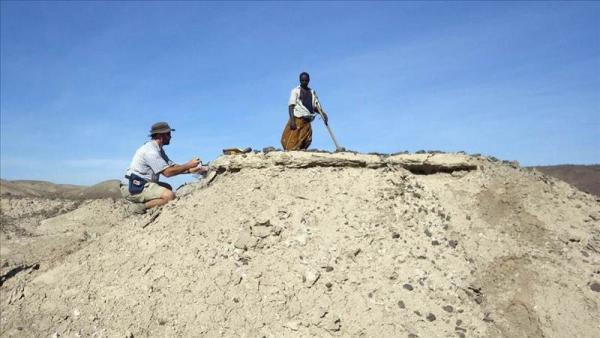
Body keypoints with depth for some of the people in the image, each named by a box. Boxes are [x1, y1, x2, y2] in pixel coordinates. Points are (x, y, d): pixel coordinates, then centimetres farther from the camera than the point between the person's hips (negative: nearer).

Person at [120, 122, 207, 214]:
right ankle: (141, 207, -12)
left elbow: (172, 166, 10)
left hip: (140, 184, 11)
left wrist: (190, 170, -1)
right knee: (169, 195, -23)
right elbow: (167, 172, -21)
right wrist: (188, 165, -14)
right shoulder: (151, 151, -17)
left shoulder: (158, 149, 15)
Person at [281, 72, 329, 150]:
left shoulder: (312, 92, 18)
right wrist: (292, 120, -16)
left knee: (306, 142, -3)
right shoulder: (296, 91, 4)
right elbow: (291, 106, -3)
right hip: (297, 119, -5)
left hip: (307, 121, 5)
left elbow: (316, 107, 17)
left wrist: (322, 113, -5)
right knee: (291, 142, -14)